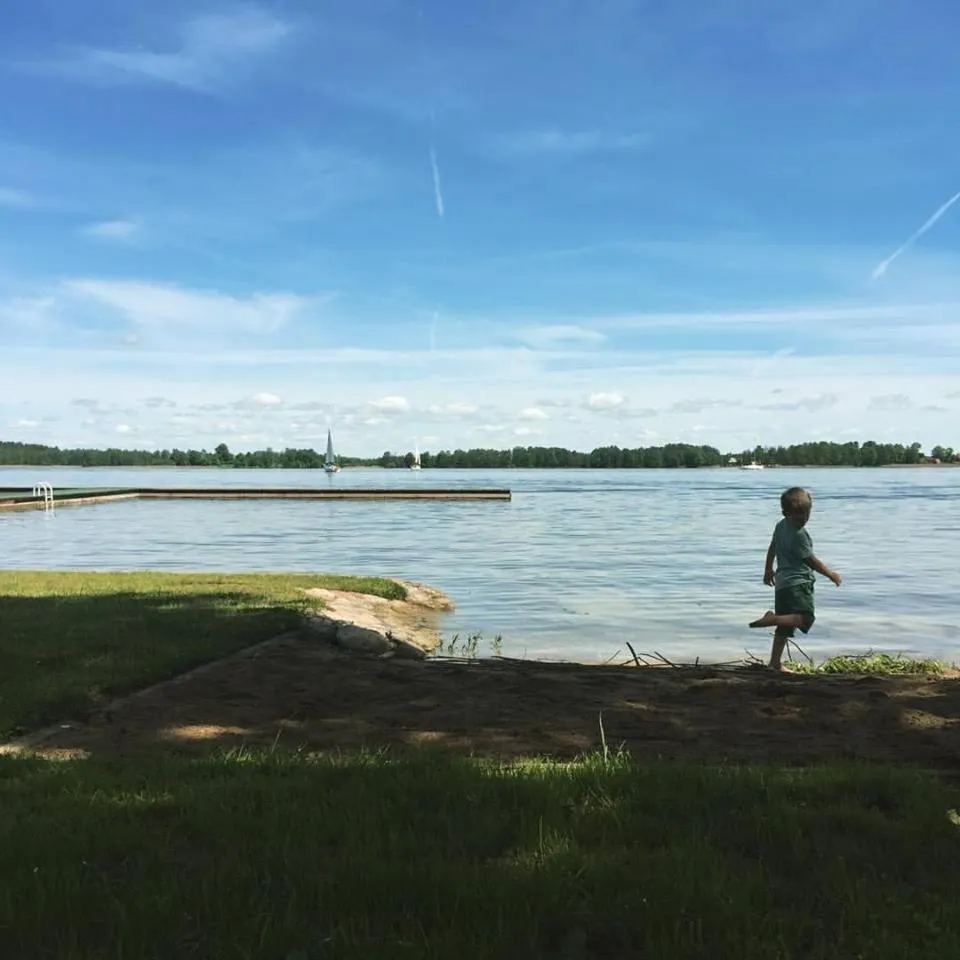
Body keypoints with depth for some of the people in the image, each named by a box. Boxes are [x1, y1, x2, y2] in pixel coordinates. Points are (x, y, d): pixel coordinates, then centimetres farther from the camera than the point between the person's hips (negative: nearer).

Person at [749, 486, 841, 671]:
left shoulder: (781, 526, 12)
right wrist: (831, 574, 5)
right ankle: (771, 619, -27)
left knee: (785, 626, 12)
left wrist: (768, 570, 40)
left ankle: (775, 663, 13)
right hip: (797, 583, -10)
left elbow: (772, 548, 26)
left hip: (782, 582, 10)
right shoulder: (798, 535, -14)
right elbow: (811, 561, -9)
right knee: (805, 618, -24)